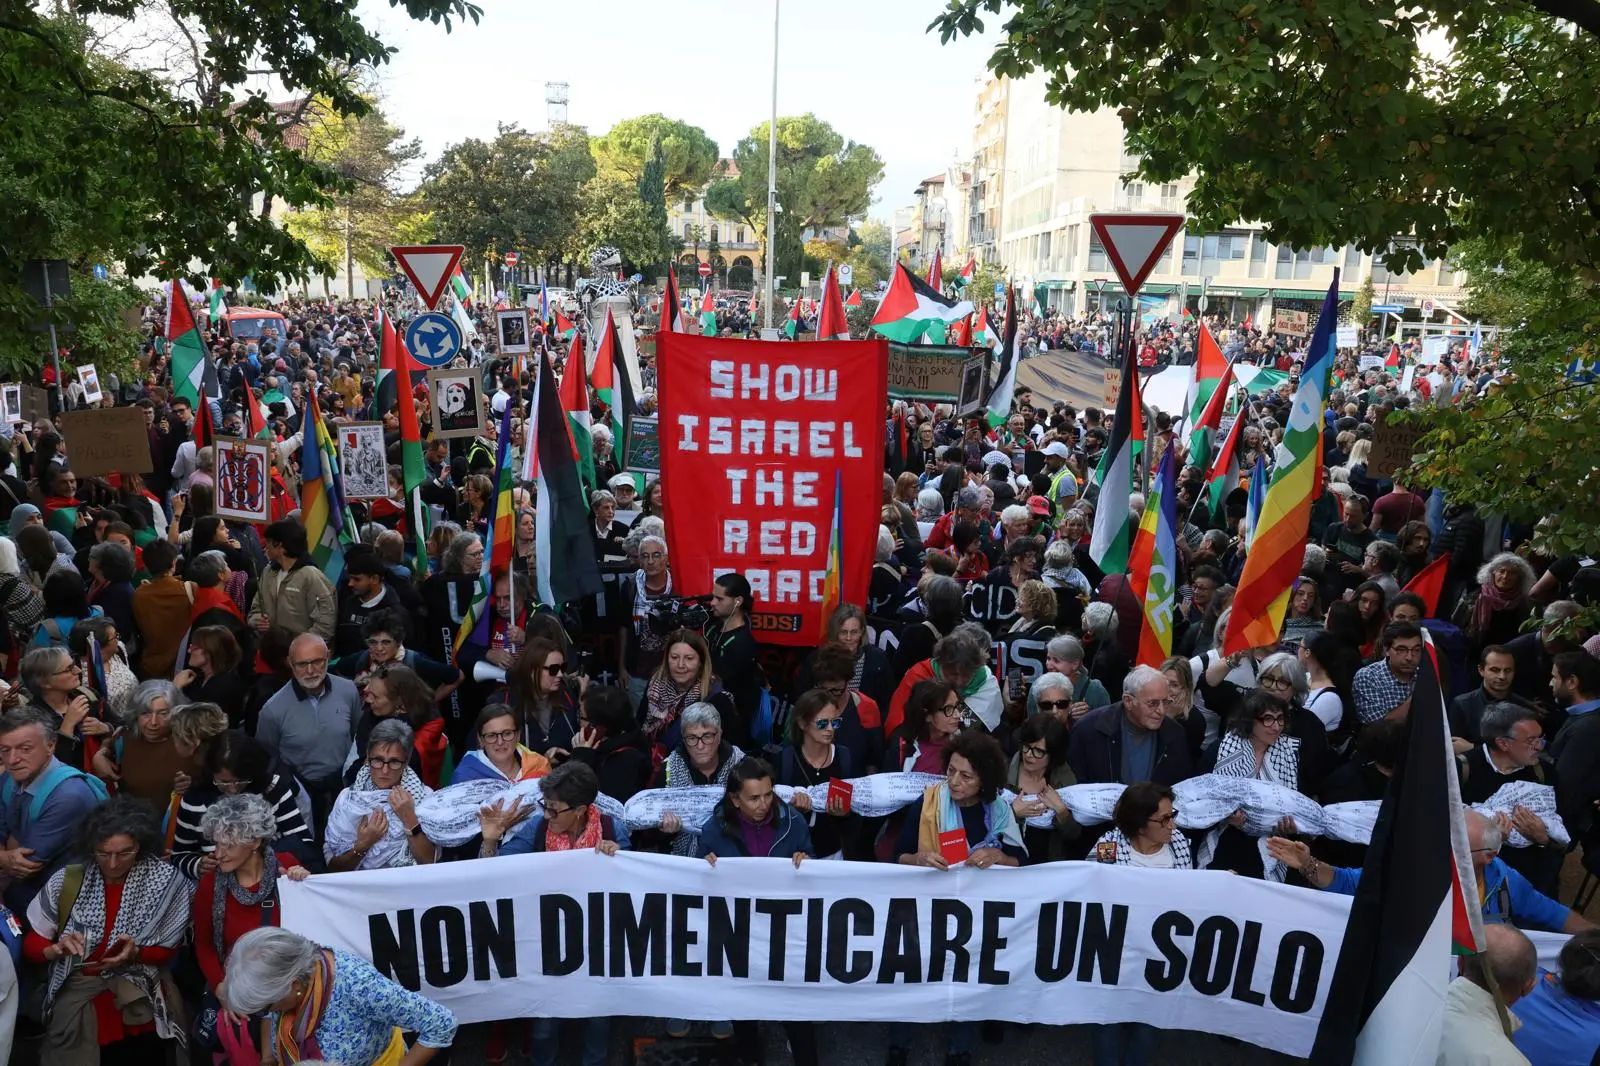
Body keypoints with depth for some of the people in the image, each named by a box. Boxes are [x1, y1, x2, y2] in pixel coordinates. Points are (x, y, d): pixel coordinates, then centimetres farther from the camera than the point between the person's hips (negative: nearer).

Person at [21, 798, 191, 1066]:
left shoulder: (165, 881, -4)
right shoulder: (65, 880, 0)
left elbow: (168, 950, 1)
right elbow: (31, 944, 6)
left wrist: (135, 953, -18)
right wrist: (56, 950, -14)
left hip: (139, 987, -1)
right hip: (75, 986, 2)